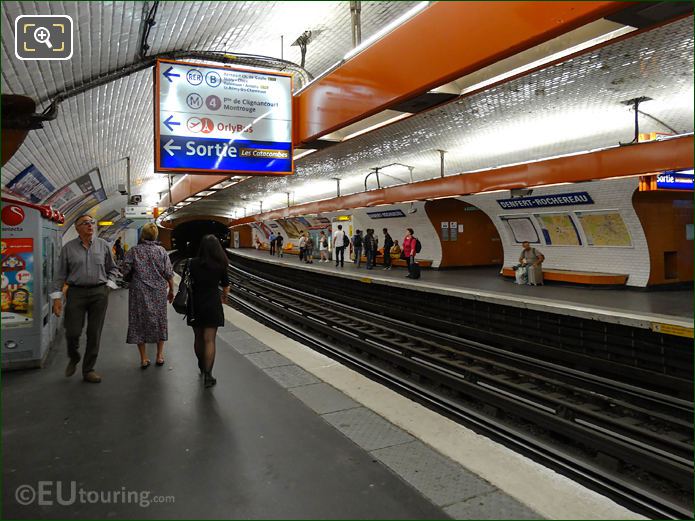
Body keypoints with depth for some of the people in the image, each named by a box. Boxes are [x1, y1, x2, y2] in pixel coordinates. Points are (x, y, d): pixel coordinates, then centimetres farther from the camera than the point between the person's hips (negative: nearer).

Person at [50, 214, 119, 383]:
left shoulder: (103, 245, 6)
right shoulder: (68, 247, 3)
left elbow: (112, 268, 15)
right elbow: (60, 274, 4)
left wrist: (109, 285, 2)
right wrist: (57, 297, -1)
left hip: (99, 293, 1)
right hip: (76, 293, -1)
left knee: (94, 333, 5)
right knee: (72, 332, -2)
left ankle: (88, 370, 18)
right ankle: (73, 358, 31)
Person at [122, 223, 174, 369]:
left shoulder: (134, 251, -5)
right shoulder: (162, 251, -2)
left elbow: (125, 272, -6)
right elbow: (169, 274, -2)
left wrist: (135, 277, 15)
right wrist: (171, 291, 8)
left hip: (139, 292, -1)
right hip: (159, 292, 1)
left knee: (139, 322, 8)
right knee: (159, 321, 13)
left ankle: (143, 359, 12)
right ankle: (160, 356, 20)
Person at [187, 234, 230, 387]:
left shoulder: (192, 263, -5)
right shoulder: (220, 266, -8)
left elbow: (187, 284, -3)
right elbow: (225, 288, -1)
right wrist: (224, 298, 21)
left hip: (195, 305, 2)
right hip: (212, 306, -2)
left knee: (198, 337, 18)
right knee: (209, 340, -1)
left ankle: (202, 367, 38)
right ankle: (207, 375, -4)